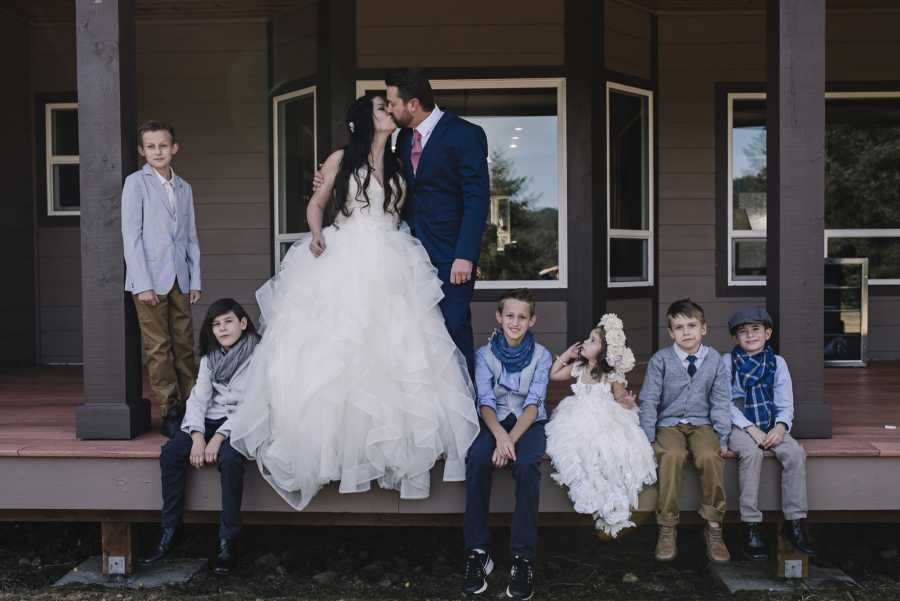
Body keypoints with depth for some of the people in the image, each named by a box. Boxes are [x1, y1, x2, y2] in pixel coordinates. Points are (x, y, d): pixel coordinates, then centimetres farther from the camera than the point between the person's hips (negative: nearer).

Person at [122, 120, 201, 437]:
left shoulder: (184, 188, 15)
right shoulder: (136, 182, 1)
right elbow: (131, 235, -5)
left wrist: (195, 280, 8)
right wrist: (142, 284, -12)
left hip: (180, 279, 4)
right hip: (150, 279, -4)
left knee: (185, 346, 6)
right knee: (159, 349, -1)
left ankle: (191, 408, 13)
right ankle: (170, 413, 4)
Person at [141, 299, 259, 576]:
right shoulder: (211, 358, 13)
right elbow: (198, 397, 5)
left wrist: (219, 437, -21)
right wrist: (197, 436, -13)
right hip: (212, 420, 6)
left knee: (229, 459, -35)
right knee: (170, 453, -18)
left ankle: (228, 541, -26)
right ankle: (170, 532, -8)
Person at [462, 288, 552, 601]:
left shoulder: (541, 356, -1)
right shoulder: (485, 354, 1)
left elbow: (533, 403, -11)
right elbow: (485, 401, -10)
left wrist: (511, 439, -27)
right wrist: (499, 435, -30)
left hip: (529, 423, -1)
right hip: (494, 422, 1)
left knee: (527, 464, -34)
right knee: (476, 460, -32)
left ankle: (523, 558, -29)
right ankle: (477, 552, -24)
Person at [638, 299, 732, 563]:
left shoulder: (715, 359, 3)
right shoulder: (660, 360, -2)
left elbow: (721, 401, 5)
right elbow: (649, 400, -2)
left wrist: (723, 437, -4)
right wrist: (648, 439, -8)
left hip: (702, 424, 1)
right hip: (669, 424, -1)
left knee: (711, 457, -30)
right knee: (672, 455, -33)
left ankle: (713, 527, -14)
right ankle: (667, 529, -21)